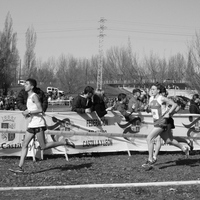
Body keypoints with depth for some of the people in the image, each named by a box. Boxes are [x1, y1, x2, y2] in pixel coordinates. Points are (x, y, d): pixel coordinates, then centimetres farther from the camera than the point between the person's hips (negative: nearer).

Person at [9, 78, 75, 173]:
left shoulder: (34, 96, -10)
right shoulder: (29, 97, 19)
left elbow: (40, 110, -19)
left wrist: (29, 112, -15)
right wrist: (27, 113, 11)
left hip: (38, 124, -9)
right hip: (32, 124, 9)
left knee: (43, 147, -7)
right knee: (24, 144, 1)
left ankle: (64, 142, 4)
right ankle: (20, 167, -2)